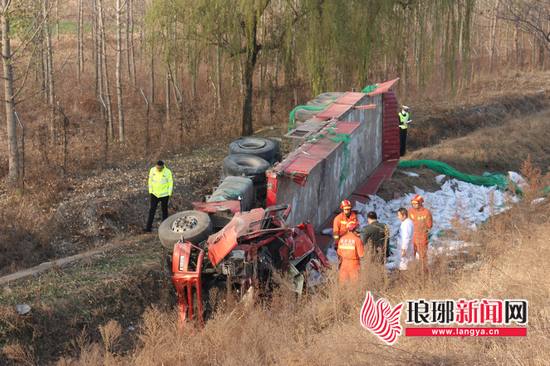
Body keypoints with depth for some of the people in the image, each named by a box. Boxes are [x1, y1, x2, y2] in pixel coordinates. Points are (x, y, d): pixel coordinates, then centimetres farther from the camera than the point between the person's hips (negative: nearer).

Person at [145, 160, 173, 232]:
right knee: (152, 210, 2)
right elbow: (150, 181, 1)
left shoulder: (168, 172, -17)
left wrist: (169, 194, -7)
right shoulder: (152, 170, -10)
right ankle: (148, 227, 5)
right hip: (154, 194, 2)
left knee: (164, 209, 12)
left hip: (164, 195, -2)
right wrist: (150, 191, 1)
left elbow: (170, 183, -8)